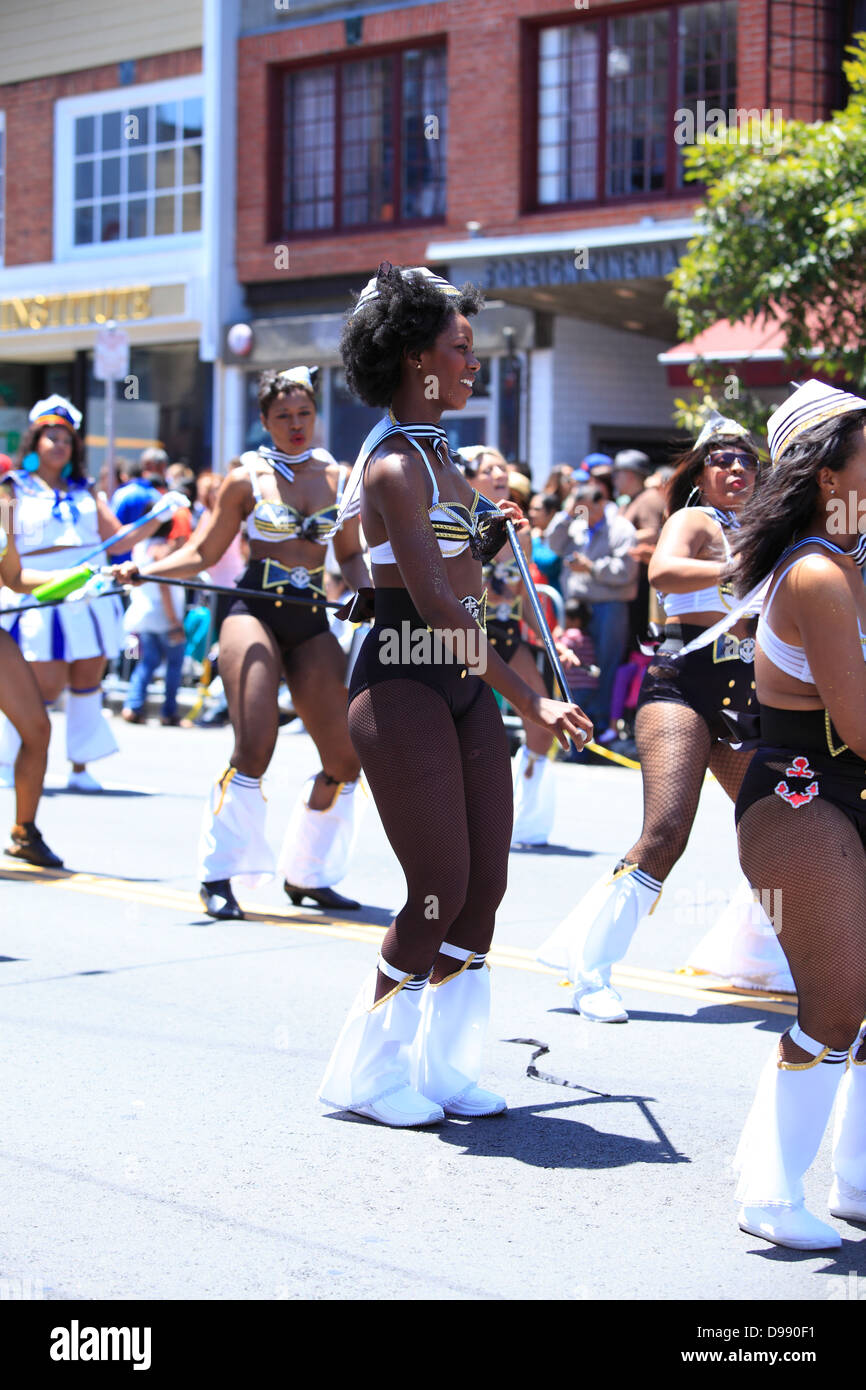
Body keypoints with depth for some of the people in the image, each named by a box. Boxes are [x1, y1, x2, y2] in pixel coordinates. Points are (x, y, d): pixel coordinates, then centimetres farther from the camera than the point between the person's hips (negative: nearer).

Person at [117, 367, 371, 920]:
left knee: (346, 756, -2)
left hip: (313, 626, 4)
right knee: (254, 750, -18)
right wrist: (143, 570, -11)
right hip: (255, 615, -4)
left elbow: (352, 555, 17)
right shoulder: (247, 479, 2)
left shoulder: (338, 477, 11)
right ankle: (219, 874, -3)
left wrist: (366, 594, -2)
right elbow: (203, 553, 4)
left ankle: (306, 874, 17)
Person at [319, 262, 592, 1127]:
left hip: (459, 684, 9)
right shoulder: (394, 465, -15)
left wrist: (495, 531, 10)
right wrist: (529, 702, -23)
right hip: (402, 688, -9)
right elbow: (436, 602, -22)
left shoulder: (434, 453, 15)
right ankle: (367, 1074, 11)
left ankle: (443, 1065, 18)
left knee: (484, 884, 7)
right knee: (440, 889, -5)